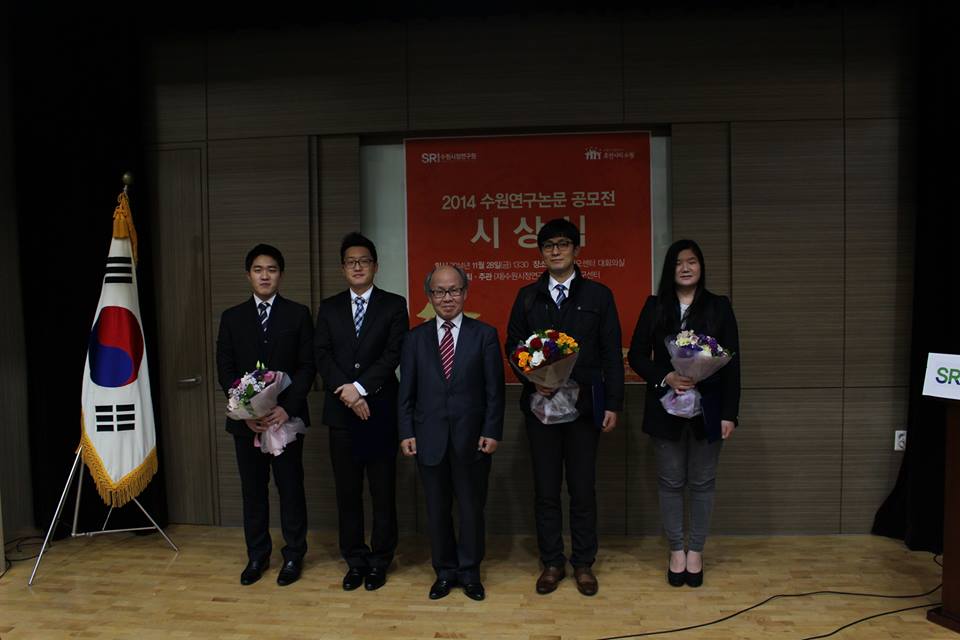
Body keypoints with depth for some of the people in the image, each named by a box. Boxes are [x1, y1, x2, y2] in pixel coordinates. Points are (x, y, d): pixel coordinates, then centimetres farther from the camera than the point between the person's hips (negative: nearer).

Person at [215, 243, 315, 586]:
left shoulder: (298, 314, 1)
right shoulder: (232, 317, 7)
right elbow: (225, 369, 4)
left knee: (291, 487, 5)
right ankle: (257, 555, 26)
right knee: (252, 489, 11)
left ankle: (293, 555, 20)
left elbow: (307, 366, -4)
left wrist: (287, 408, -15)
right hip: (245, 418, 2)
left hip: (286, 416, -2)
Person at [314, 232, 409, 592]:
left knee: (383, 491, 6)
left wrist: (361, 387, -16)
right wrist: (346, 393, -12)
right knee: (347, 492, 10)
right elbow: (322, 356, 1)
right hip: (341, 413, 3)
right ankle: (355, 561, 24)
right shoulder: (329, 308, 11)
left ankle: (380, 561, 21)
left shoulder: (393, 305, 2)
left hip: (380, 411, -2)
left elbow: (393, 354, -8)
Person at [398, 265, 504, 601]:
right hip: (430, 438, 2)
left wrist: (492, 432, -8)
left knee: (472, 507, 9)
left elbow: (494, 389, -2)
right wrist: (406, 432, -1)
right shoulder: (416, 337, 6)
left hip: (472, 438, -1)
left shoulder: (485, 334, 1)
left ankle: (469, 572, 27)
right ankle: (445, 571, 29)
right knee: (437, 509, 12)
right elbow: (407, 391, 5)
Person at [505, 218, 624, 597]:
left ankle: (583, 564, 22)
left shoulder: (599, 295, 4)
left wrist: (613, 404, -4)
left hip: (585, 405, -1)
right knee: (545, 490, 8)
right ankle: (552, 563, 22)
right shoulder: (527, 297, 8)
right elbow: (513, 345, 7)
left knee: (583, 490, 7)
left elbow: (612, 355, 1)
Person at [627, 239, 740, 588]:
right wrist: (666, 377, -15)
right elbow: (637, 355, 2)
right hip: (666, 407, 0)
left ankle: (696, 551, 24)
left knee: (702, 482, 9)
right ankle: (676, 550, 24)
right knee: (670, 482, 8)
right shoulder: (655, 306, 3)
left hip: (708, 408, 0)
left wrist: (729, 413, -5)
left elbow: (731, 363, 0)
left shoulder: (719, 306, 2)